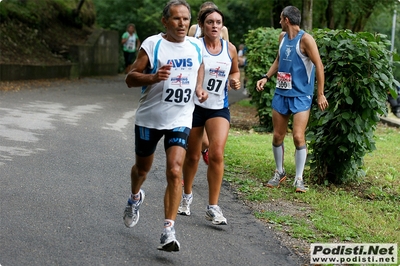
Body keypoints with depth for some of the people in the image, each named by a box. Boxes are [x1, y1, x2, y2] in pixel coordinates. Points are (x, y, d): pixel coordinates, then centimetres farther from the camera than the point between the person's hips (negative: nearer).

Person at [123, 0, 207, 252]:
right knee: (142, 167, 19)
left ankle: (168, 231, -14)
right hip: (149, 118, -1)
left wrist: (199, 88, 6)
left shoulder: (196, 46, 3)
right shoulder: (152, 45, -10)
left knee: (175, 171, -16)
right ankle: (135, 198, 53)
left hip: (180, 120, 1)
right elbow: (130, 78, -9)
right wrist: (154, 77, -27)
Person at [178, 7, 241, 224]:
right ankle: (187, 195, 38)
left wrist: (235, 81, -2)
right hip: (194, 106, -1)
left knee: (217, 154, -14)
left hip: (219, 108, 2)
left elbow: (235, 71, 19)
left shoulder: (230, 49, 2)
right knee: (192, 156, 11)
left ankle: (213, 208, -5)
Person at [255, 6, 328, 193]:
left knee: (298, 137, -13)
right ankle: (279, 173, 25)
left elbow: (319, 66, -13)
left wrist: (320, 94, -15)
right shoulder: (282, 37, 9)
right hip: (281, 93, 7)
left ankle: (299, 179, -2)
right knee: (277, 136, 8)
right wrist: (266, 77, 10)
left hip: (301, 95, -7)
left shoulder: (305, 39, -13)